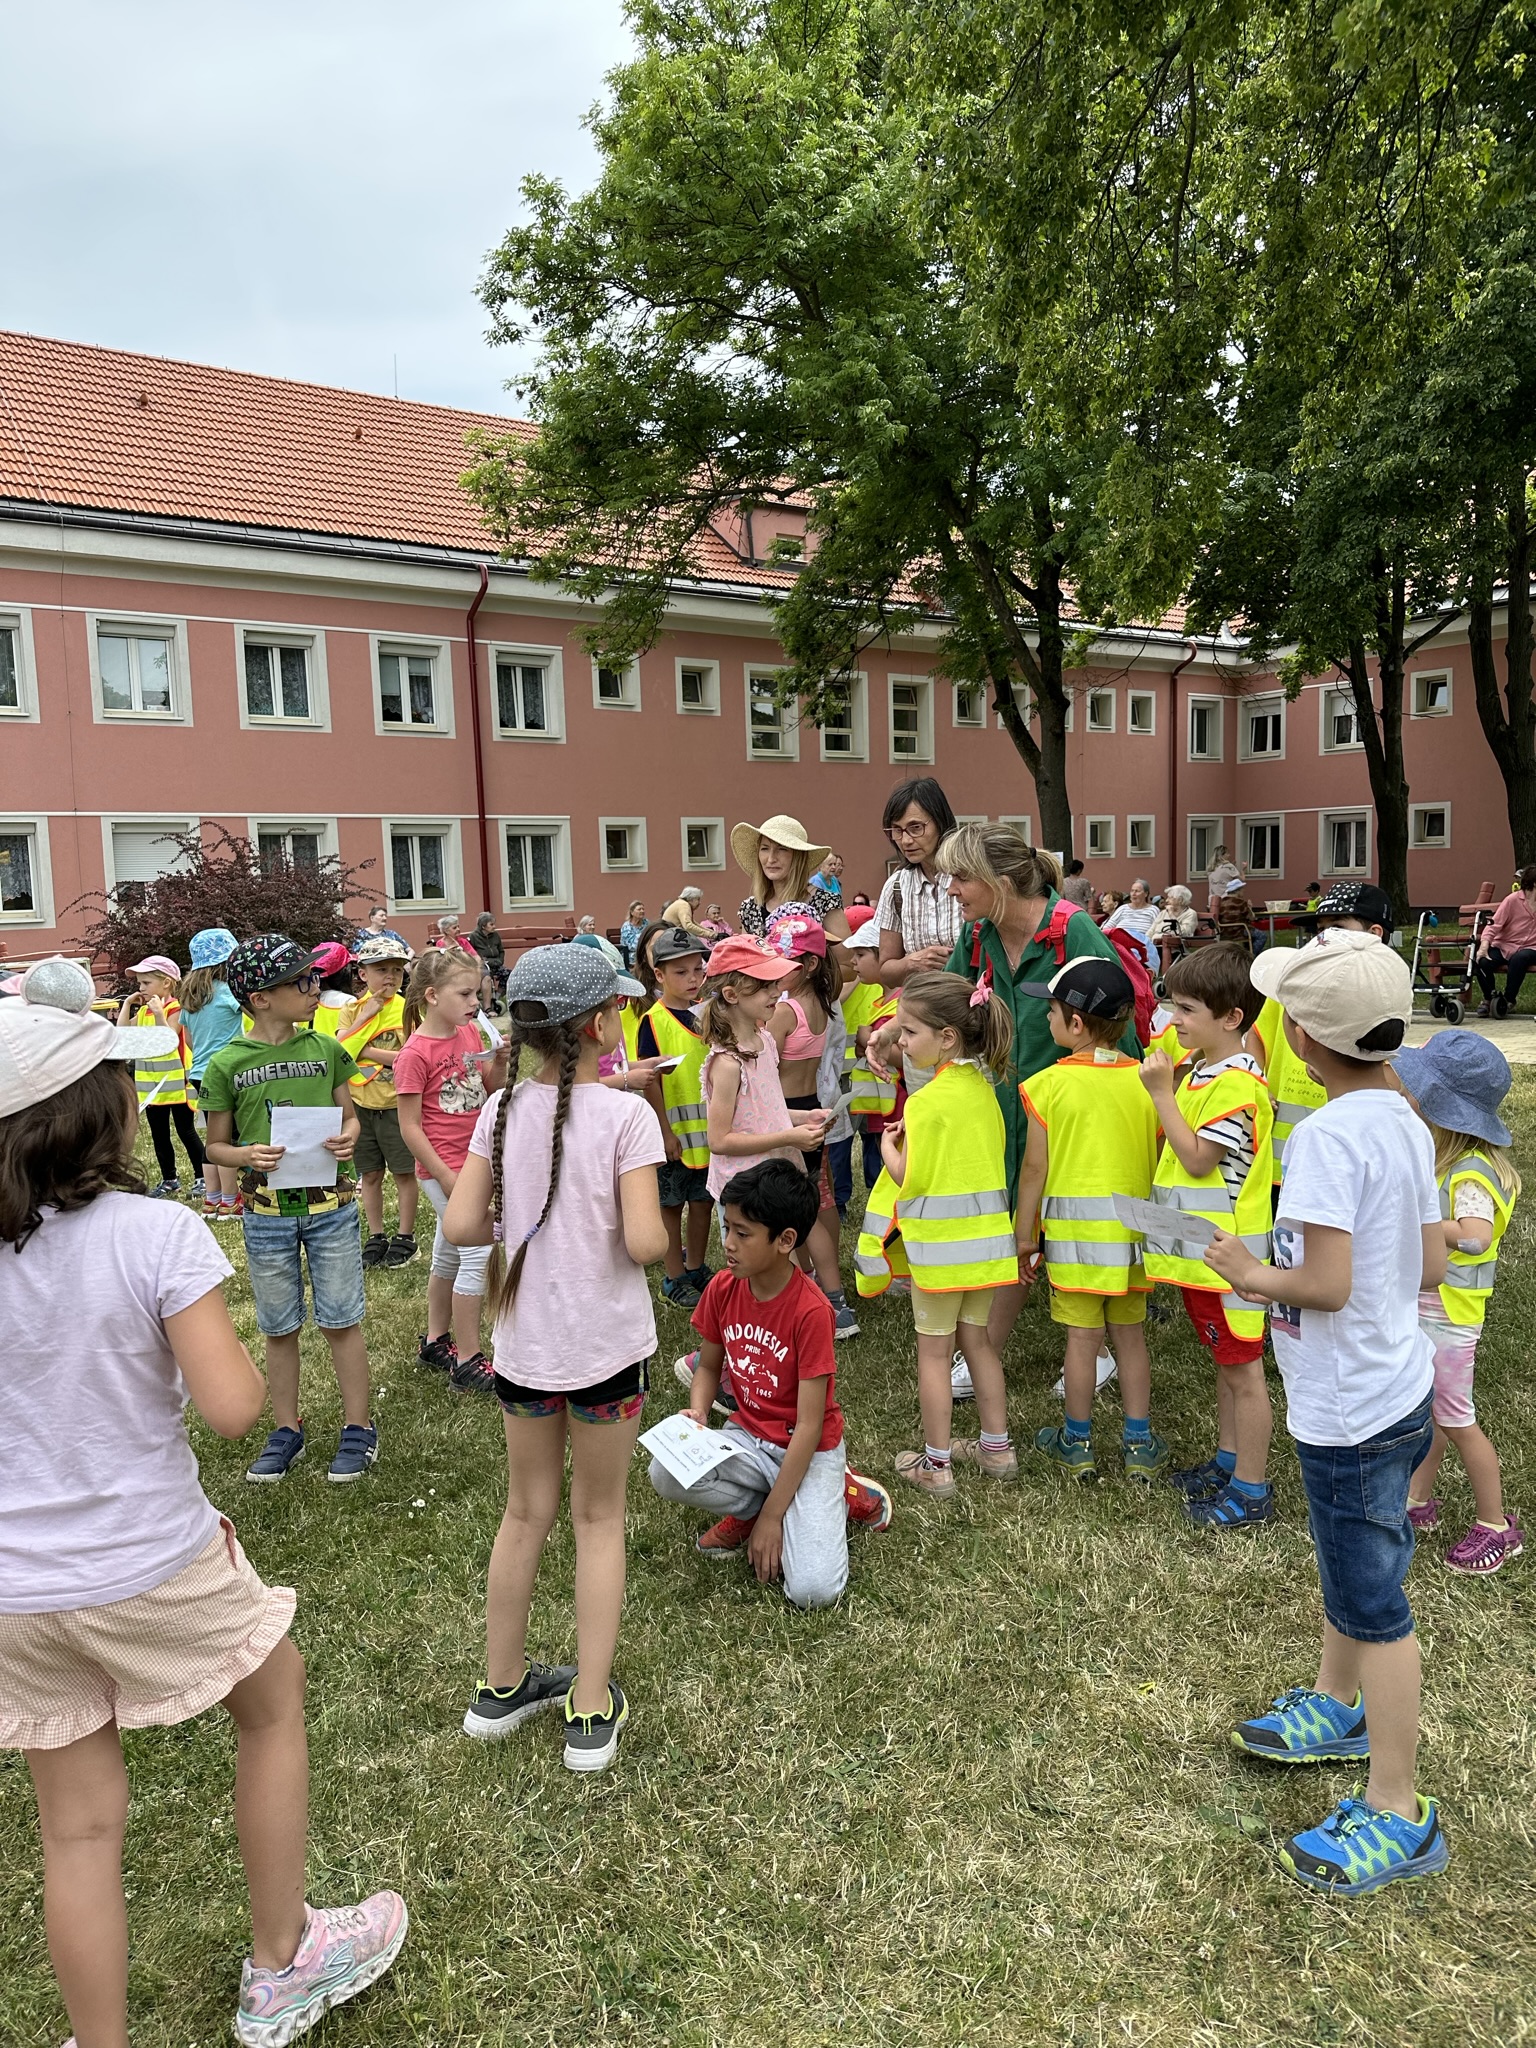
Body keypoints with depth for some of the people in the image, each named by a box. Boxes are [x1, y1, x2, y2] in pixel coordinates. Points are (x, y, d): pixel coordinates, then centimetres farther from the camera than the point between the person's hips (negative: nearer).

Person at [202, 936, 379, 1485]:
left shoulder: (325, 1048, -1)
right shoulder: (226, 1065, -5)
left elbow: (349, 1115, 9)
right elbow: (216, 1145, 3)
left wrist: (348, 1139, -13)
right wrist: (249, 1155, -18)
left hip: (330, 1204, 0)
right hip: (266, 1210, 0)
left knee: (341, 1321, 7)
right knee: (279, 1328, 13)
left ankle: (358, 1428, 20)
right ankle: (287, 1431, 29)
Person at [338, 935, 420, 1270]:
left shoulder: (407, 1010, -7)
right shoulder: (352, 1010, 3)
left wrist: (365, 1051, -17)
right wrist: (366, 1015, -15)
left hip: (397, 1104, -3)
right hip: (361, 1104, 3)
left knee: (404, 1172, 6)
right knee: (370, 1175, 12)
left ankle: (405, 1237, 18)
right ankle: (376, 1236, 24)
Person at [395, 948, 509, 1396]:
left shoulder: (470, 1034, 4)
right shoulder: (415, 1053, -17)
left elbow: (490, 1091, 13)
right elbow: (409, 1127, -15)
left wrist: (500, 1061, -7)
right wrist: (447, 1178, -17)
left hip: (475, 1162, 7)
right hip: (445, 1168, -7)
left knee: (449, 1255, 18)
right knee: (479, 1254, -8)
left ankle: (436, 1343, 34)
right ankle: (468, 1363, 1)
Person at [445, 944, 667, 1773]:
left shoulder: (502, 1111, -4)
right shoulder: (624, 1115, -17)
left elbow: (461, 1225, -7)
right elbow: (645, 1243, -23)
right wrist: (637, 1227, -1)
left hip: (522, 1343, 4)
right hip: (605, 1344, -4)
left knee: (526, 1512, 21)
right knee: (599, 1518, 13)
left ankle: (501, 1687, 35)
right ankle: (591, 1711, 20)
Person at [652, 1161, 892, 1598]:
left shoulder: (810, 1310, -24)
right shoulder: (723, 1288, -8)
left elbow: (809, 1426, -21)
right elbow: (709, 1366, 10)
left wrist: (772, 1516, -19)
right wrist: (697, 1415, -12)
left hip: (808, 1449, -5)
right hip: (748, 1436, 5)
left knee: (812, 1591, -23)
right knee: (665, 1473, -26)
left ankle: (836, 1493, 6)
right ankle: (748, 1507, 3)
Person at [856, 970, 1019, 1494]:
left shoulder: (927, 1102, -21)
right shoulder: (982, 1089, 2)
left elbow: (910, 1179, -18)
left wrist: (887, 1147, 0)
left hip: (939, 1243, -7)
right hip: (984, 1237, 7)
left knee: (934, 1352, 6)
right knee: (978, 1341, 19)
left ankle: (935, 1464, 16)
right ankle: (996, 1448, 29)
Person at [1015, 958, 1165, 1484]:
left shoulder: (1051, 1084, -12)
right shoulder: (1146, 1082, -3)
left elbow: (1034, 1168, -8)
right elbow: (1160, 1162, 3)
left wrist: (1025, 1234, 2)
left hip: (1073, 1225, -3)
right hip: (1133, 1225, 3)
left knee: (1082, 1336, 6)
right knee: (1131, 1334, 14)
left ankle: (1077, 1444, 20)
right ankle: (1139, 1444, 23)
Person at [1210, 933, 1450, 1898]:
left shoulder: (1327, 1136, -27)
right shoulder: (1404, 1123, 0)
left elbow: (1326, 1284, -29)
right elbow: (1432, 1268, 5)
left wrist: (1254, 1275, -13)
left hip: (1353, 1410, -9)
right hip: (1397, 1385, 9)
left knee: (1372, 1600, 5)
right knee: (1354, 1566, 27)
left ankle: (1400, 1817, 21)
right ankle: (1338, 1708, 48)